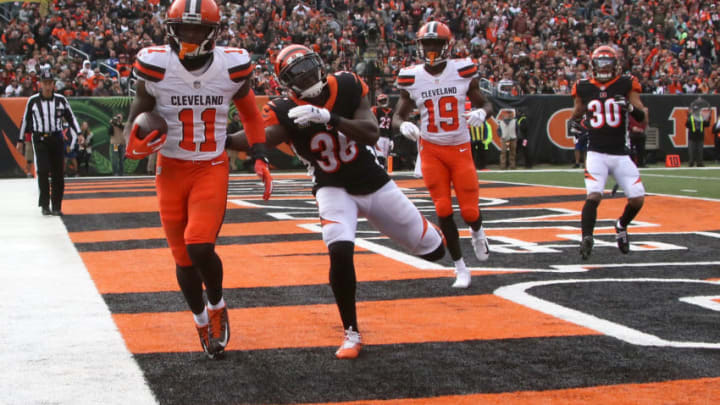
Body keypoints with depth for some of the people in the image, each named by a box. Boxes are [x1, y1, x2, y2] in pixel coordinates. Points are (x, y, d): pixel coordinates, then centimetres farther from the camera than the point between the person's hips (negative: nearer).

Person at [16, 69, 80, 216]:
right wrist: (21, 139, 10)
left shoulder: (61, 100, 3)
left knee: (58, 173, 2)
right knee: (43, 171, -13)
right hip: (40, 139, -2)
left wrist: (78, 133, -1)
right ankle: (44, 205, -6)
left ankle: (57, 206, 10)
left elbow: (70, 117, 10)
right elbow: (25, 120, 8)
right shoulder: (33, 101, 0)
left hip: (57, 138, 2)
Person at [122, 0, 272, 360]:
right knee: (183, 258, 9)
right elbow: (136, 119, -1)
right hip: (171, 171, 1)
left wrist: (260, 158, 0)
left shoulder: (232, 67, -7)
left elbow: (250, 116, 11)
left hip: (212, 169, -1)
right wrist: (134, 147, -23)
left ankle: (217, 307, 10)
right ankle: (202, 322, 34)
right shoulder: (155, 67, -11)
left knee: (199, 246, -20)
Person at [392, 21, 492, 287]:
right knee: (443, 211, -5)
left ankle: (477, 232, 38)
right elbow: (398, 116, 2)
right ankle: (460, 268, 10)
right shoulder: (412, 78, -6)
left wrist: (482, 112, -19)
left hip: (460, 150, 0)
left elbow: (484, 103, 5)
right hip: (431, 151, 0)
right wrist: (403, 126, -21)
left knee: (469, 211, -1)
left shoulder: (463, 71, -7)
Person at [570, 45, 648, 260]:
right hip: (596, 153, -1)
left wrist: (630, 107, -22)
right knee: (593, 196, -21)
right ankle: (586, 238, -11)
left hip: (621, 154, 1)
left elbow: (643, 119, -2)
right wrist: (573, 122, -2)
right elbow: (577, 112, 21)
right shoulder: (584, 88, 5)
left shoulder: (626, 85, 0)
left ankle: (621, 226, 26)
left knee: (637, 199, -4)